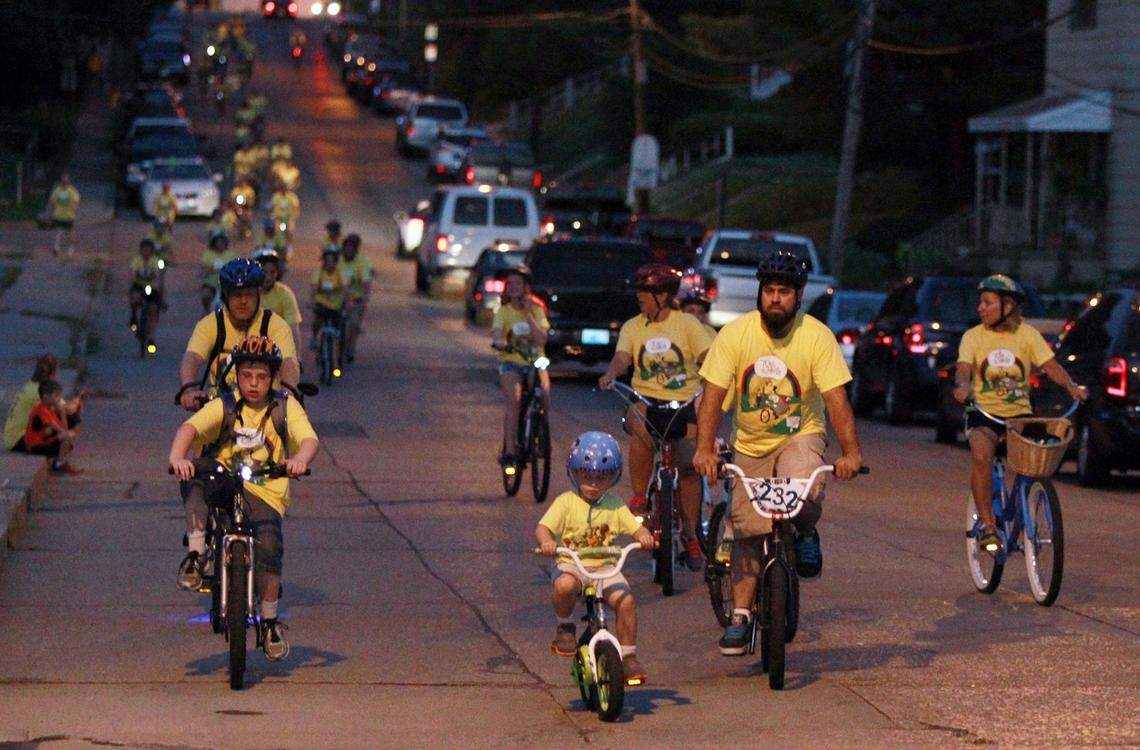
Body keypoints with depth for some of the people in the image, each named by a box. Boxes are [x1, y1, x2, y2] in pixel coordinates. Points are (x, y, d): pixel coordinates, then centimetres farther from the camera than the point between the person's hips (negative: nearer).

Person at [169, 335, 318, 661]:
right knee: (194, 480, -33)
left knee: (269, 545, -26)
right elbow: (190, 427, -17)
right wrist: (177, 457, -40)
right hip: (222, 485, 0)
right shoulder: (224, 407, 2)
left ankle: (270, 621, -3)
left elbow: (309, 439, -12)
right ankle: (196, 555, -26)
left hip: (265, 494, 0)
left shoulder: (285, 407, 4)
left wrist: (299, 459, -37)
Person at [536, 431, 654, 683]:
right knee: (564, 586, -36)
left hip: (605, 567, 2)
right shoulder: (566, 502, 0)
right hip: (572, 565, -2)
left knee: (625, 601, -22)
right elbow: (543, 528, -10)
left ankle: (628, 656, -4)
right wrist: (546, 542, -33)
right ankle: (565, 627, -5)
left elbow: (636, 528, 3)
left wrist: (645, 536, -21)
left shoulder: (614, 506, 9)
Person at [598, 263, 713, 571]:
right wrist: (610, 375, -31)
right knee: (640, 427, -34)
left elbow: (709, 358, -8)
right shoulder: (633, 327, 7)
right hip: (646, 399, 0)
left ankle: (690, 534, 8)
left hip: (685, 402, 0)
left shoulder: (687, 324, 2)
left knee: (688, 464, -10)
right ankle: (638, 498, -18)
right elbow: (622, 357, -9)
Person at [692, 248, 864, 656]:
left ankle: (806, 534, 3)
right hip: (751, 443, 2)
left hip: (801, 436, -2)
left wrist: (851, 452, -29)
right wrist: (705, 448, -26)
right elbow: (712, 394, -13)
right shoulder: (735, 334, -11)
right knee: (747, 532, -4)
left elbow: (836, 399, -17)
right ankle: (740, 616, 7)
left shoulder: (817, 336, -14)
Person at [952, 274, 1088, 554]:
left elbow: (1050, 366, -5)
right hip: (984, 414, -1)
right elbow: (963, 369, -12)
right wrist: (962, 386, -35)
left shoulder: (1027, 334, 2)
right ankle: (987, 525, -20)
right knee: (981, 457, -30)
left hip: (1020, 413, 1)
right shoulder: (973, 336, 1)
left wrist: (1071, 386, -23)